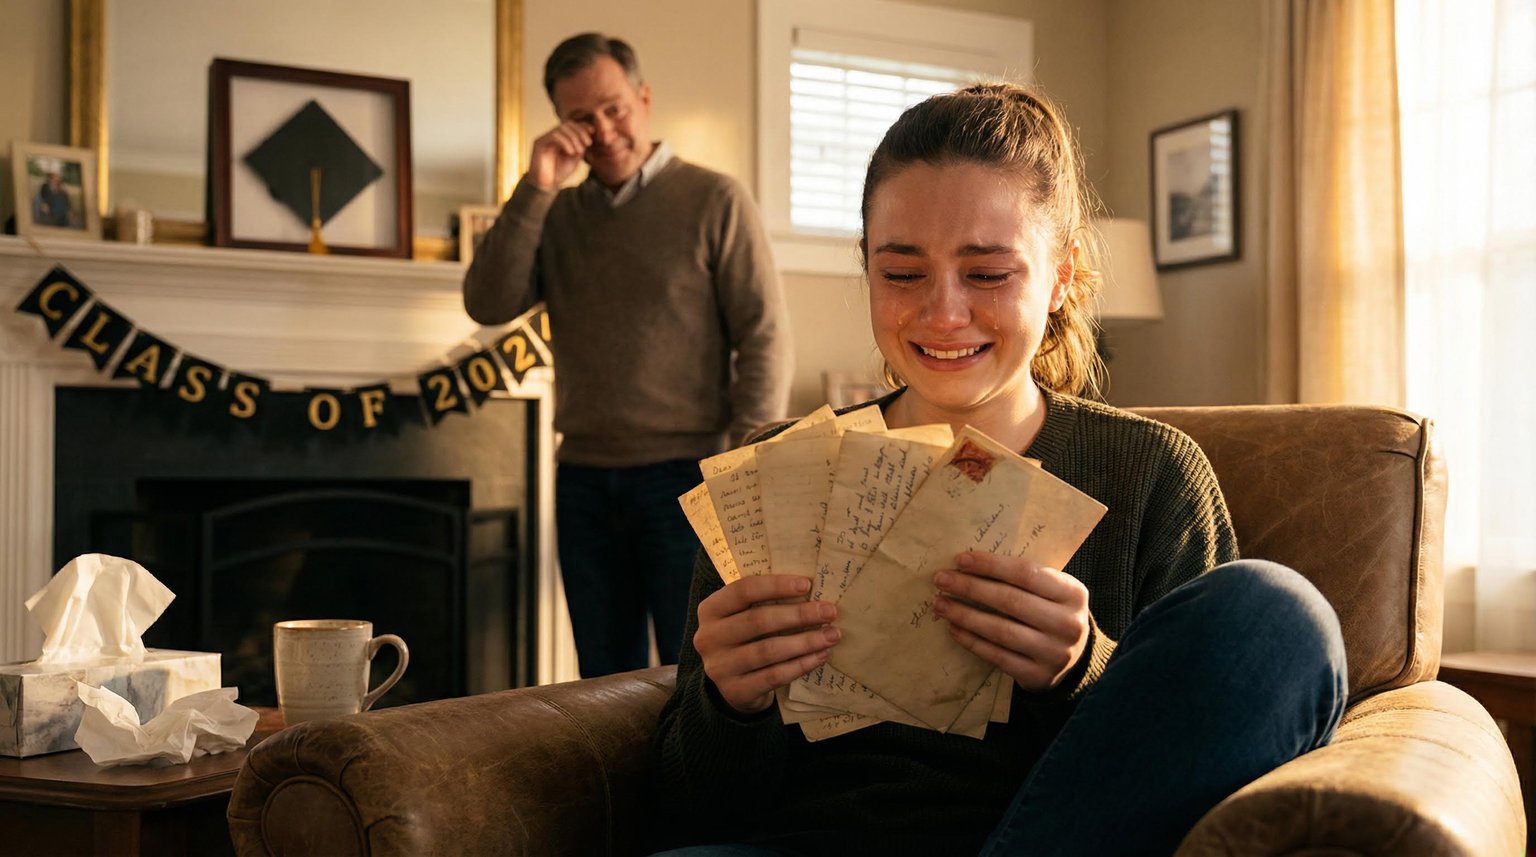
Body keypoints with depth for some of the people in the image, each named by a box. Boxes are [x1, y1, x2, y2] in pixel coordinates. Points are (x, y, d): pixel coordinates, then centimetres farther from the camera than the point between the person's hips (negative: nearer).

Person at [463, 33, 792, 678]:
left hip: (685, 473, -4)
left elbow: (765, 338, -6)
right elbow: (488, 305, -2)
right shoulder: (555, 214, 11)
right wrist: (534, 188, -8)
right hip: (584, 479, 4)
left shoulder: (713, 199, -2)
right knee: (606, 687, 13)